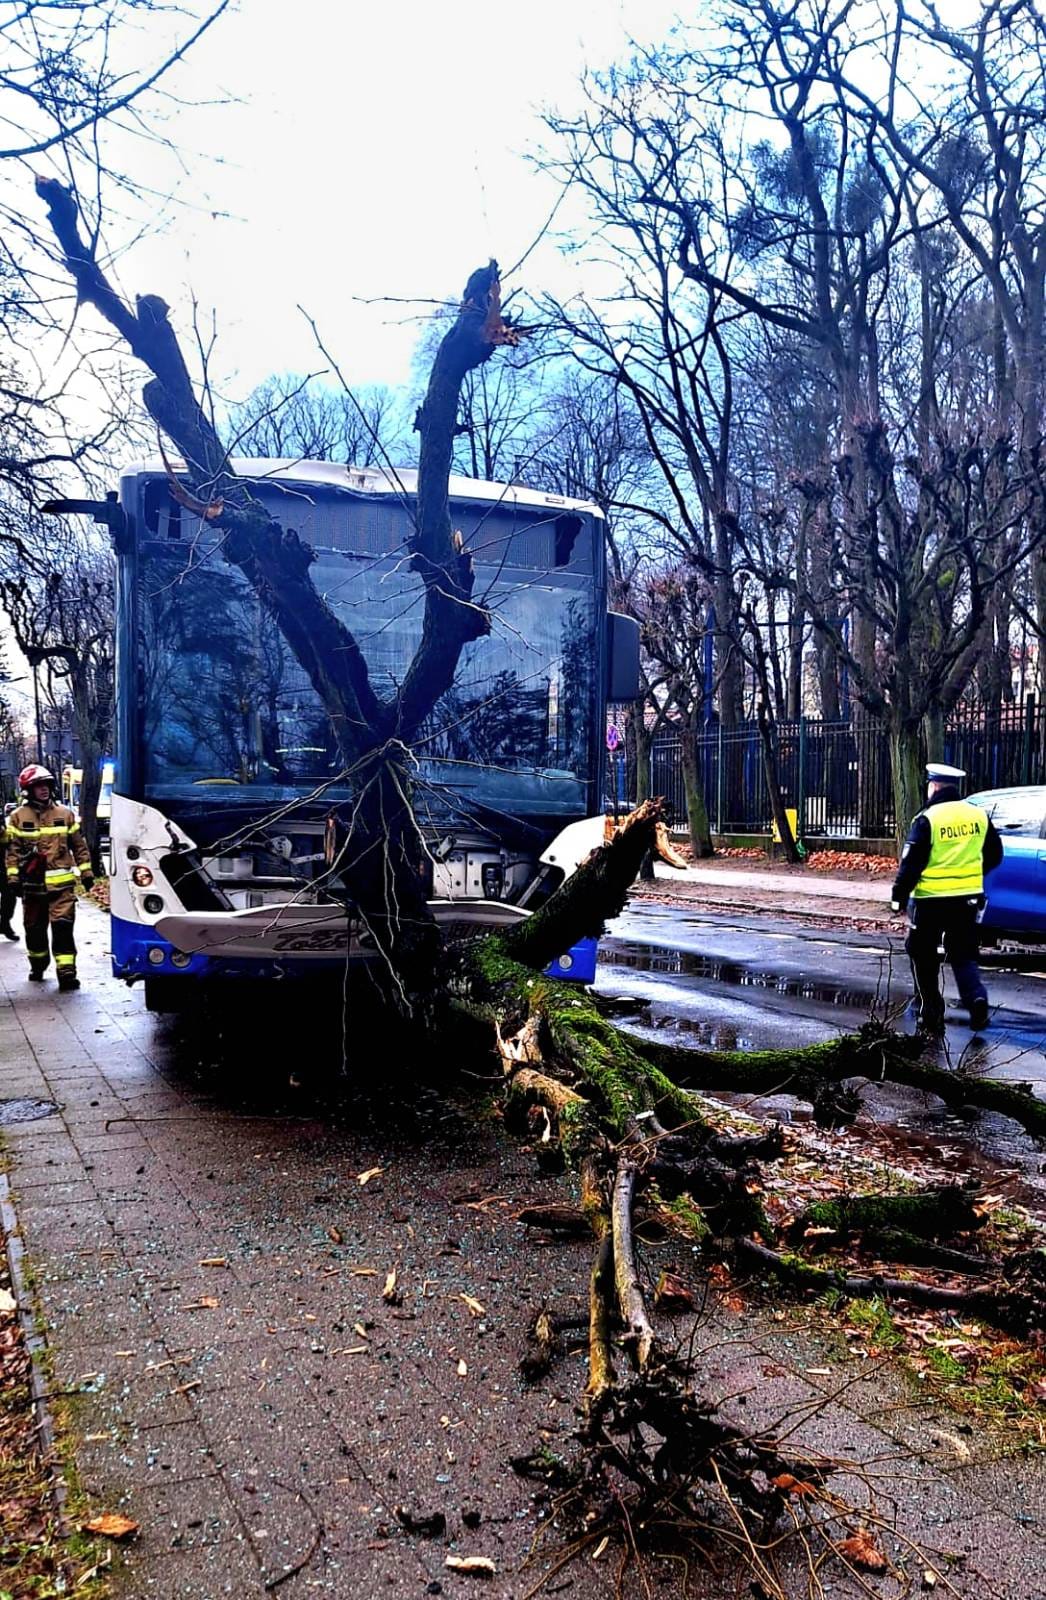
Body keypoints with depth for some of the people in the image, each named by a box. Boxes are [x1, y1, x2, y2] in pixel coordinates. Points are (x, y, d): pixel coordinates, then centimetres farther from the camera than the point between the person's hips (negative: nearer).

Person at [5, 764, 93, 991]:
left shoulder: (65, 814, 6)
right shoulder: (18, 817, 3)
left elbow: (79, 845, 10)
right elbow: (13, 850, 1)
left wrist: (86, 871, 7)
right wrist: (13, 877, -6)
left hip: (62, 883, -1)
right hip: (32, 884, 1)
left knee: (63, 926, -10)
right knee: (34, 929, 13)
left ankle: (66, 972, -11)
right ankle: (38, 966, 33)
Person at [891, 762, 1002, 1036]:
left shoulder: (927, 819, -12)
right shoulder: (979, 815, 4)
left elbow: (911, 862, -14)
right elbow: (994, 855, 14)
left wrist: (899, 895, -5)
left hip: (931, 900, -4)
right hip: (969, 898, 4)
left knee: (924, 957, 10)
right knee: (964, 955, 14)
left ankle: (931, 1014, 13)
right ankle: (976, 997, -11)